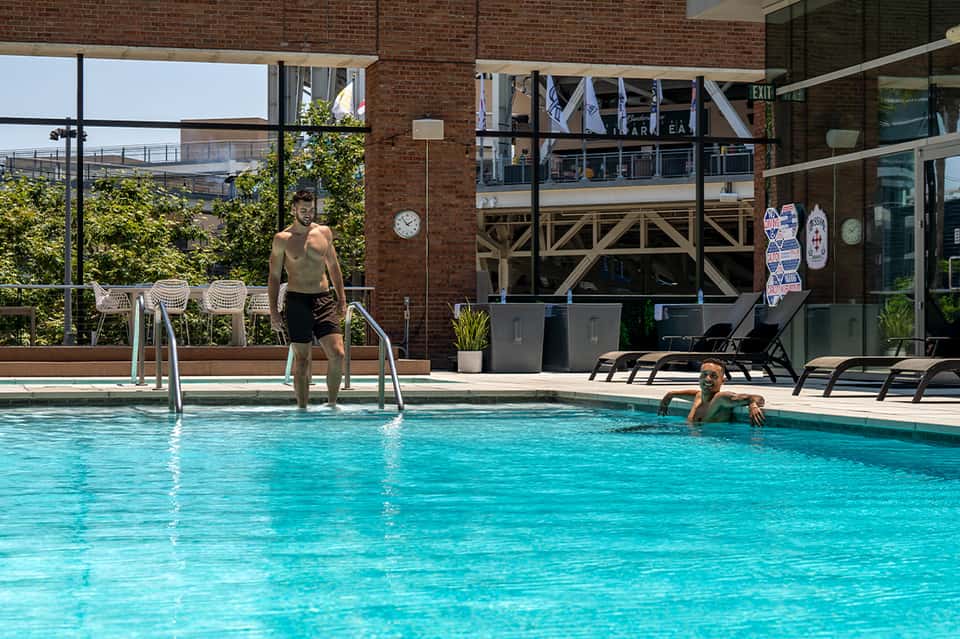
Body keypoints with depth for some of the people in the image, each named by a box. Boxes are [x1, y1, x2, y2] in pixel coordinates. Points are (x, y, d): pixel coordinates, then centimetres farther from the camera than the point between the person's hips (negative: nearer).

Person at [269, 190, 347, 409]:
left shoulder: (324, 233, 9)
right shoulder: (282, 239, 0)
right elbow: (274, 276, 3)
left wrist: (341, 298, 14)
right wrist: (273, 310, -2)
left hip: (324, 299, 3)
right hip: (297, 300, -3)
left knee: (337, 354, -9)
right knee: (303, 359, 1)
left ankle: (332, 403, 5)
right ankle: (302, 408, 10)